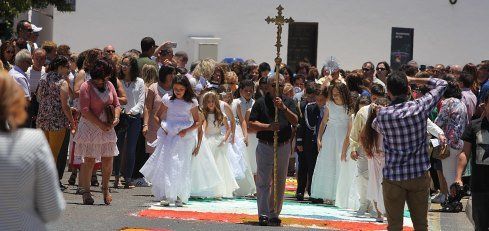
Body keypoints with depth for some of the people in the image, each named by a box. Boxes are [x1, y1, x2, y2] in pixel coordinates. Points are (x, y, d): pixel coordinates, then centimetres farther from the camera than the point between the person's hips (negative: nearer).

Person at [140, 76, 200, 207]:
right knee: (166, 165, -7)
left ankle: (179, 196, 1)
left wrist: (186, 131, -11)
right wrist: (163, 127, -3)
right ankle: (166, 195, -5)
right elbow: (157, 116, 15)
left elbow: (197, 122, 5)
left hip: (184, 137, -1)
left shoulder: (191, 102, 2)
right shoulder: (168, 99, 6)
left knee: (181, 167, -4)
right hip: (168, 135, 1)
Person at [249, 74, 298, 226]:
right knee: (264, 182, -5)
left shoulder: (288, 102, 6)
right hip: (265, 146, -3)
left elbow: (295, 121, -7)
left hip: (283, 146, 3)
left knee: (280, 183, 9)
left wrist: (283, 108, -21)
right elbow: (252, 124, -4)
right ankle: (263, 215, -3)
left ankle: (274, 214, 18)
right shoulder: (261, 102, -1)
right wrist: (268, 126, -19)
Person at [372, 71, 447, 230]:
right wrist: (414, 80, 8)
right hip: (419, 175, 1)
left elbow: (375, 126, 12)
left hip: (393, 177, -1)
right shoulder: (420, 107, -11)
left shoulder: (383, 115, -13)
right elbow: (442, 84, 5)